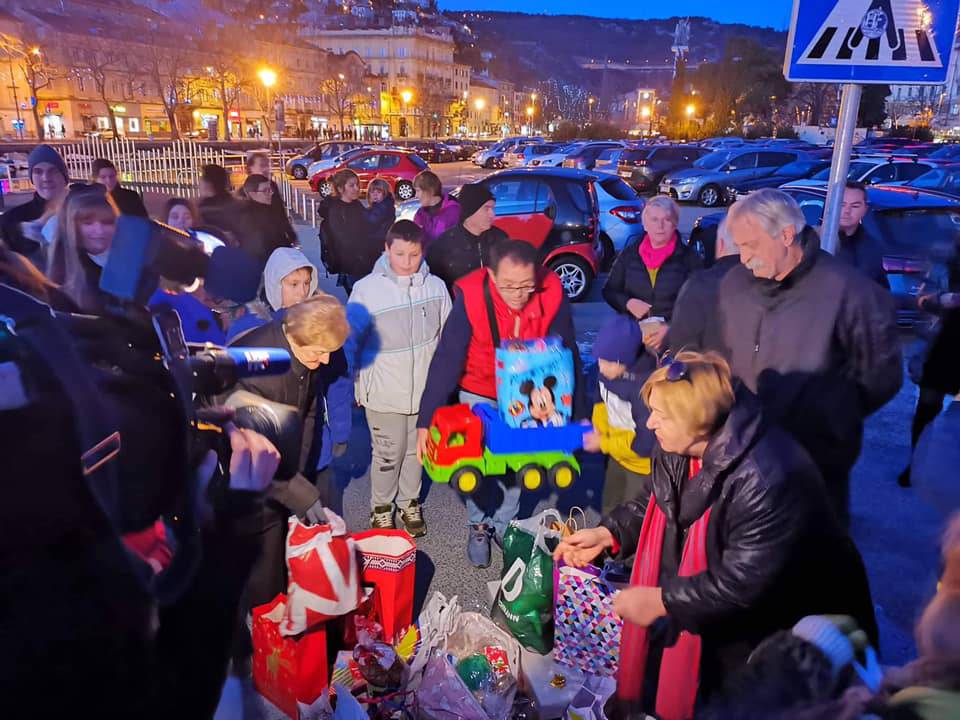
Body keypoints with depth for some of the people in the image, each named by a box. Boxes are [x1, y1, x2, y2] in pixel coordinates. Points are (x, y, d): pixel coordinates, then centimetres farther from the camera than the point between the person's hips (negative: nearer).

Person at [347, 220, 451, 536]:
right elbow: (352, 341, -4)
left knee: (417, 449, 18)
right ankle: (381, 507, 33)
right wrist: (359, 384, -2)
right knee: (388, 453, 9)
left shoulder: (436, 286, -7)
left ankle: (409, 502, 40)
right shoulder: (366, 288, -13)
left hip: (425, 387, 3)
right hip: (384, 390, -2)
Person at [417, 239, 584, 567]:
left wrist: (577, 414, -11)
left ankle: (504, 523, 33)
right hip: (479, 392, -1)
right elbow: (447, 359, -27)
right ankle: (479, 526, 29)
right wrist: (426, 420, -27)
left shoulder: (552, 294, -25)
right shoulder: (471, 295, -30)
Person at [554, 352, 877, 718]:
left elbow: (743, 583, -34)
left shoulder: (767, 479, -37)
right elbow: (656, 503, 8)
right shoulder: (678, 447, -10)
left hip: (789, 624, -7)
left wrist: (661, 601, -28)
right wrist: (607, 534, -6)